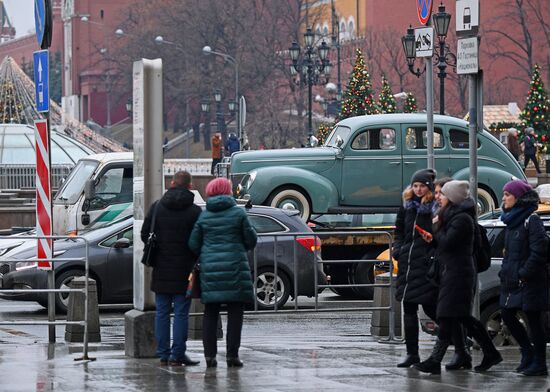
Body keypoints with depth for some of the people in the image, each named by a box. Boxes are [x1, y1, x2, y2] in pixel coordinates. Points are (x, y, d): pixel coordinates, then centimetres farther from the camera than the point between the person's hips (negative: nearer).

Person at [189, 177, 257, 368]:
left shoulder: (203, 216, 3)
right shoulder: (238, 213, -3)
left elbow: (193, 244, 3)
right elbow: (251, 240, 1)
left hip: (210, 268, 2)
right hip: (234, 267, -2)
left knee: (210, 313, 8)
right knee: (235, 313, 3)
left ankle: (210, 354, 3)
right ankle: (232, 354, -2)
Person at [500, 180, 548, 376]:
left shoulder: (531, 220, -13)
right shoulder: (512, 220, 14)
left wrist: (525, 273, -17)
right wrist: (505, 271, 12)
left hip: (530, 281, -9)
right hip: (512, 280, 9)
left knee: (533, 320, -3)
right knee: (507, 316, 11)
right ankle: (528, 353, 26)